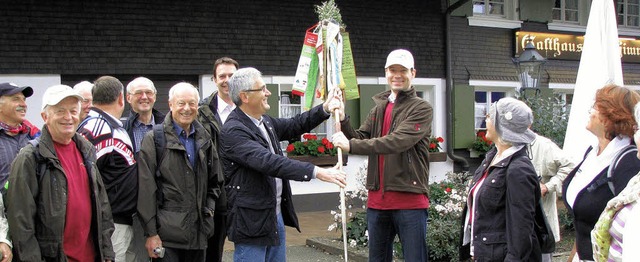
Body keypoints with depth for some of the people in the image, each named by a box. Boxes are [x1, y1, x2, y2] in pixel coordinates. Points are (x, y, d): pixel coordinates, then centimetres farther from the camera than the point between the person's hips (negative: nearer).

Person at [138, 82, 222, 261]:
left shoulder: (204, 139, 13)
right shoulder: (154, 139, -4)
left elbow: (214, 181, 21)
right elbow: (146, 189, -8)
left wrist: (209, 210, 7)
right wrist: (151, 233, -12)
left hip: (198, 231, 5)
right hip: (167, 231, -5)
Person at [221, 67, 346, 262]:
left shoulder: (265, 122, 8)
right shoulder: (233, 130, -20)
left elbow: (294, 126, 22)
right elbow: (268, 162, -30)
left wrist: (324, 109, 6)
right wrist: (317, 172, -33)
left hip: (277, 214, 9)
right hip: (252, 221, -9)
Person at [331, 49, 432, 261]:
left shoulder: (421, 109, -7)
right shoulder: (379, 108, 15)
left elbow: (397, 142, -21)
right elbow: (360, 139, 7)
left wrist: (351, 146, -24)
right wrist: (342, 120, -10)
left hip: (410, 200, -6)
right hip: (377, 200, 6)